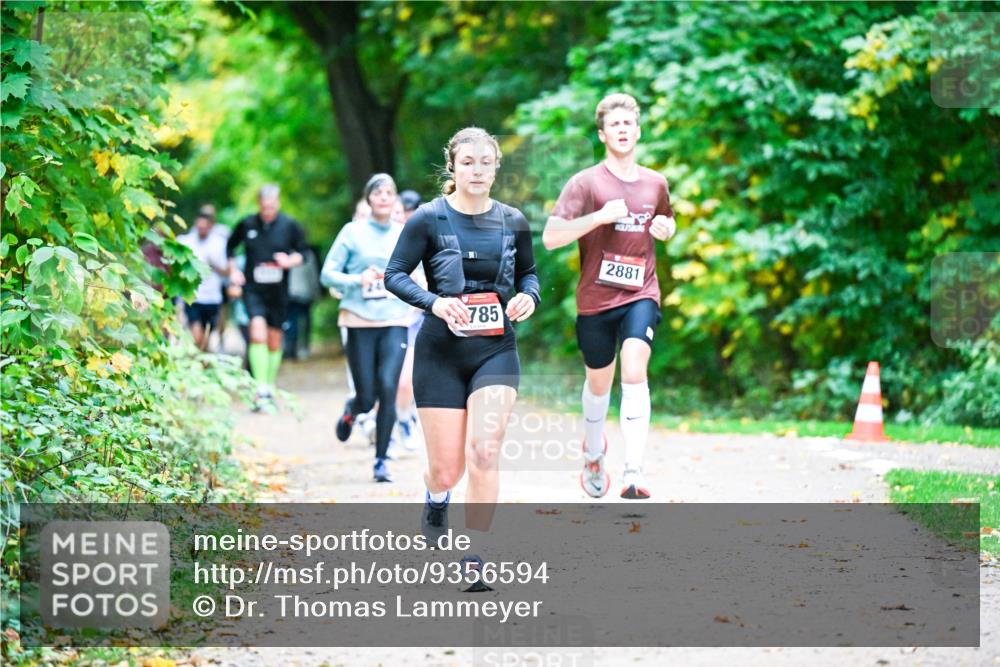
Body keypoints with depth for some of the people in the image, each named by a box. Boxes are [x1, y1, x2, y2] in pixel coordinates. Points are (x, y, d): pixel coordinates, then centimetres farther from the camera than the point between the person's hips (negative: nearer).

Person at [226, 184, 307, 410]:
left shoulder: (290, 226, -1)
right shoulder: (247, 224, 1)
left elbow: (303, 252, 7)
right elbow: (230, 246, 18)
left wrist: (290, 261, -13)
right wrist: (233, 270, 6)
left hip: (278, 290, 1)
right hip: (253, 289, -1)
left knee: (274, 340, 10)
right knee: (258, 333, -19)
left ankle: (270, 387, 27)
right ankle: (260, 388, -21)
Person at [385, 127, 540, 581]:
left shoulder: (512, 221, 4)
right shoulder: (429, 219, -5)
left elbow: (528, 271, 19)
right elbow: (395, 275, -4)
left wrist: (528, 296, -3)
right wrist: (434, 302, -20)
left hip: (495, 351, 2)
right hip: (440, 352, -2)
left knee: (484, 451, -18)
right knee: (447, 470, 3)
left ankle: (474, 561, -9)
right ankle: (436, 501, 43)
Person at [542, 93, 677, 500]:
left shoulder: (655, 184, 7)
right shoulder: (586, 183, -5)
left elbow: (666, 223, 28)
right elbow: (550, 238, -14)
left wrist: (666, 229, 3)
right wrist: (600, 216, -23)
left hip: (640, 295, 1)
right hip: (595, 298, -1)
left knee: (634, 371, -21)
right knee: (599, 381, 14)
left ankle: (633, 473, -26)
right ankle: (593, 454, 44)